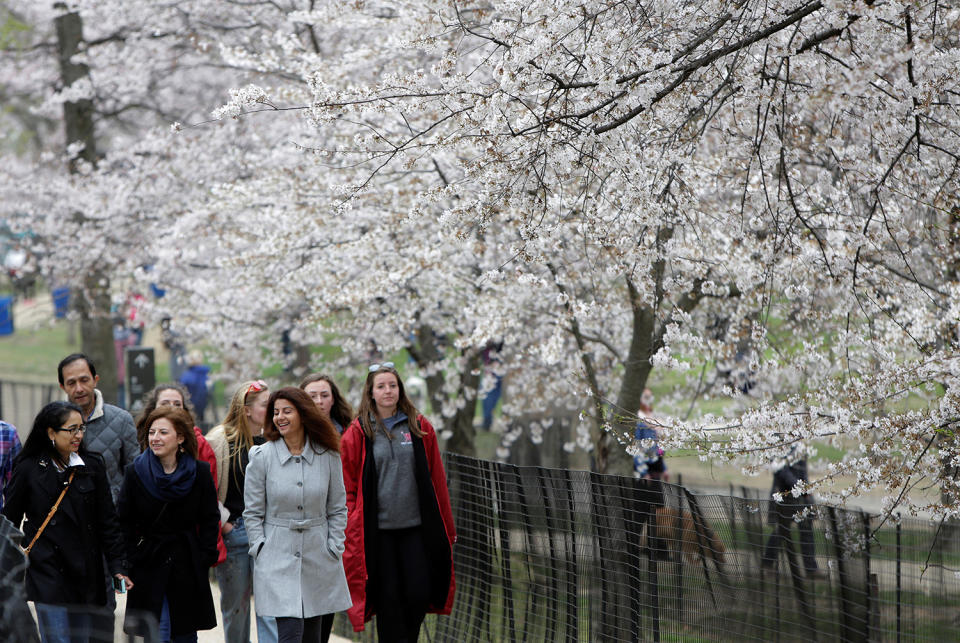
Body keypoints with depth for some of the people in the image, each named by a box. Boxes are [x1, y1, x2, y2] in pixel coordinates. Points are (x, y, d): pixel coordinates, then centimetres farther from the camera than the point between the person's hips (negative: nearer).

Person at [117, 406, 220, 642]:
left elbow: (210, 520, 2)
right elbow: (124, 523, 1)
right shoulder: (135, 473, -2)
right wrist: (131, 560, -6)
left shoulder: (200, 473, -1)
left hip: (188, 567, 1)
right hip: (149, 567, -1)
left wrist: (205, 558, -5)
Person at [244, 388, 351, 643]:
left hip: (319, 558, 3)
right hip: (277, 558, -2)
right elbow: (253, 512, 2)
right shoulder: (262, 457, -3)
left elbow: (337, 508, 10)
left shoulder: (328, 456, 2)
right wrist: (260, 549, -5)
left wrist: (333, 547, 2)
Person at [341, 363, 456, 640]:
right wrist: (351, 531, -2)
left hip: (416, 526, 2)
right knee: (388, 599, 0)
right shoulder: (358, 433, 2)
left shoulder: (419, 428, 6)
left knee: (419, 594, -1)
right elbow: (348, 487, 4)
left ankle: (408, 637, 21)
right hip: (377, 530, -1)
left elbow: (437, 479, 10)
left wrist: (446, 527, 11)